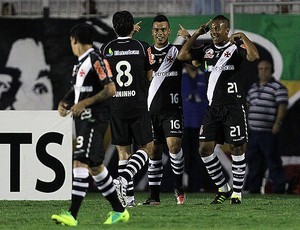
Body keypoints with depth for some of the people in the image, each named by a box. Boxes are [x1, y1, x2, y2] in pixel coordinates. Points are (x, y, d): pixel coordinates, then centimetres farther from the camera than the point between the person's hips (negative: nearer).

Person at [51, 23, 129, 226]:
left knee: (81, 162, -16)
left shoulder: (96, 60, -12)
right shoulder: (81, 63, 17)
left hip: (93, 120, -10)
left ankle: (72, 215, -21)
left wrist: (85, 103, -20)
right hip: (84, 120, 10)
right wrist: (64, 103, 8)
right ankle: (119, 211, 22)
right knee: (95, 166, 13)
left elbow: (110, 89, -17)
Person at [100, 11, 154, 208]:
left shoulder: (106, 49, 0)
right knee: (146, 147, 6)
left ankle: (128, 197, 4)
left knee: (123, 151, 9)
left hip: (115, 108, 2)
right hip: (138, 106, -2)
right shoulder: (142, 47, -4)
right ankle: (123, 179, -18)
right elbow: (149, 76, 8)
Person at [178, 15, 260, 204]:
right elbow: (182, 55, 10)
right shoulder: (207, 50, 12)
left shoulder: (236, 47, -5)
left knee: (237, 148, -4)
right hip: (213, 107, 6)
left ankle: (237, 193, 3)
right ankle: (223, 189, 14)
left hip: (233, 106, -6)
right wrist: (197, 34, 9)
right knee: (205, 148, 1)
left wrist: (242, 37, -16)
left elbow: (254, 56, -24)